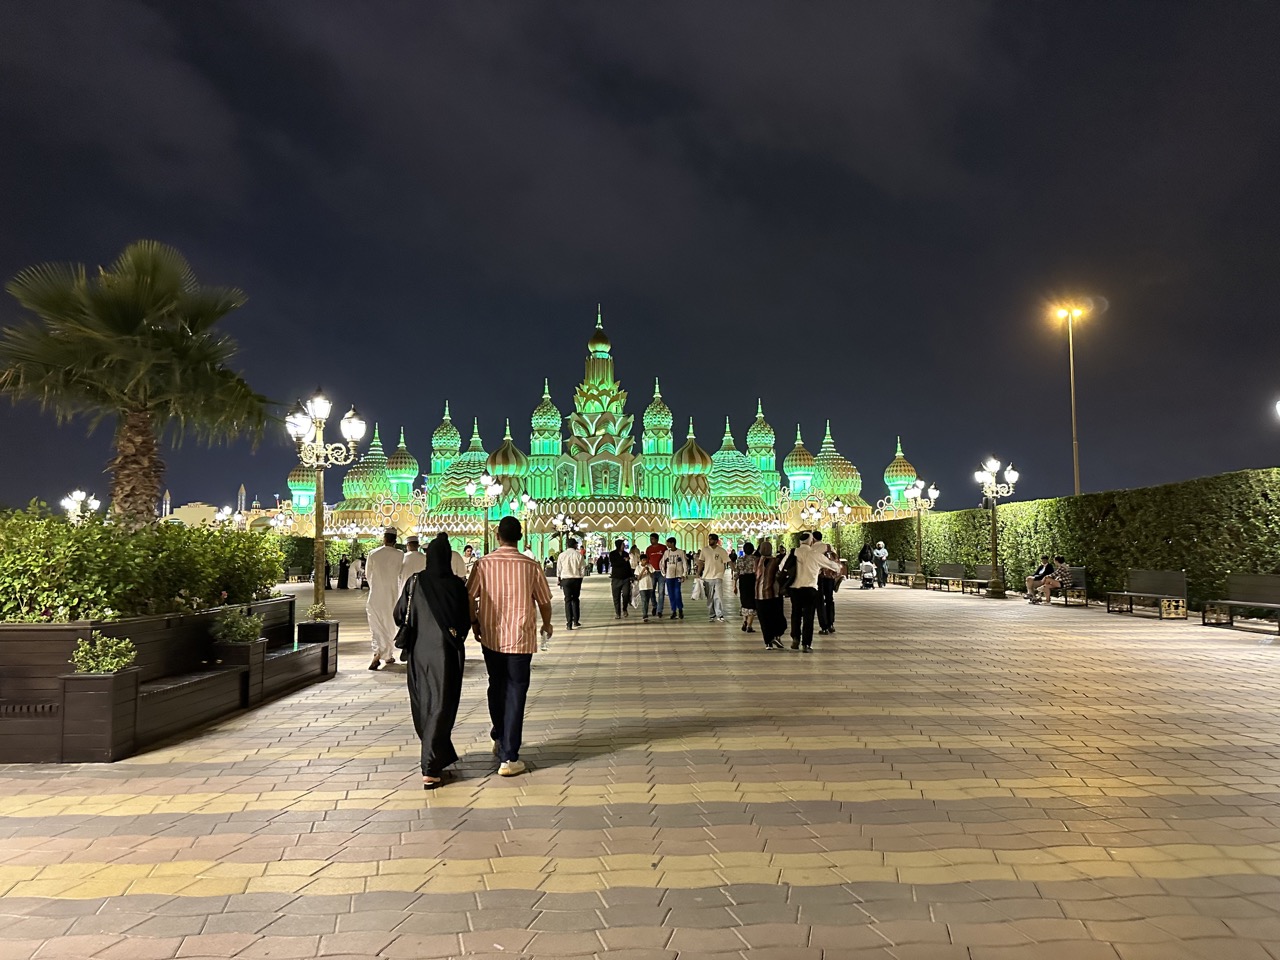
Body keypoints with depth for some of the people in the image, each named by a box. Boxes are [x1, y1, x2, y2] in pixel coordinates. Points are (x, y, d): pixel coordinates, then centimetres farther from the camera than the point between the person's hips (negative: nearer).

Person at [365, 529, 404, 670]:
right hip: (392, 595, 1)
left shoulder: (373, 553, -5)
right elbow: (401, 574, 3)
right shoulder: (399, 555, -8)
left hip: (375, 594, 0)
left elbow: (367, 574, 6)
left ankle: (377, 654, -21)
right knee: (390, 625, 15)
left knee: (376, 626, 0)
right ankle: (389, 655, 23)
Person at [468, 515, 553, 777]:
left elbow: (470, 596, -3)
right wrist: (547, 624, 19)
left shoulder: (483, 563, -6)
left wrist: (474, 623, 14)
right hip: (520, 638, -2)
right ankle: (508, 758, 3)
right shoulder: (531, 566, -9)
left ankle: (499, 739, 40)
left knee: (496, 687, 22)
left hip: (490, 636, 3)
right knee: (515, 695, 3)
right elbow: (544, 600, 0)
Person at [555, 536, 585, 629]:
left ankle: (569, 624, -2)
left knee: (568, 600, 3)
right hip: (577, 579, 0)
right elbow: (583, 569, -2)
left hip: (565, 579, 0)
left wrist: (559, 580, 13)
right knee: (576, 599, 16)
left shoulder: (562, 555, -2)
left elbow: (558, 569, 1)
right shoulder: (578, 555, -5)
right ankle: (576, 621, 20)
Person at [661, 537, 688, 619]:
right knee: (671, 594, 3)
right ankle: (674, 611, 11)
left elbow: (685, 564, 1)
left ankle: (680, 610, 4)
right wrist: (664, 574, 5)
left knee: (677, 593, -12)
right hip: (669, 576, 3)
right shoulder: (666, 552, 7)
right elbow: (663, 563, 11)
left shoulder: (681, 552, -1)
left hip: (678, 575, -3)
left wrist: (684, 575, -5)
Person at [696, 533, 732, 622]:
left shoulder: (722, 551, -1)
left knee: (717, 597, -10)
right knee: (709, 598, 7)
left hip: (718, 577, -3)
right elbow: (701, 562, 8)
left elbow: (727, 562, 3)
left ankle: (720, 615, -5)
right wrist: (698, 573, 2)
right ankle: (711, 616, 15)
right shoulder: (705, 550, 5)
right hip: (707, 577, 3)